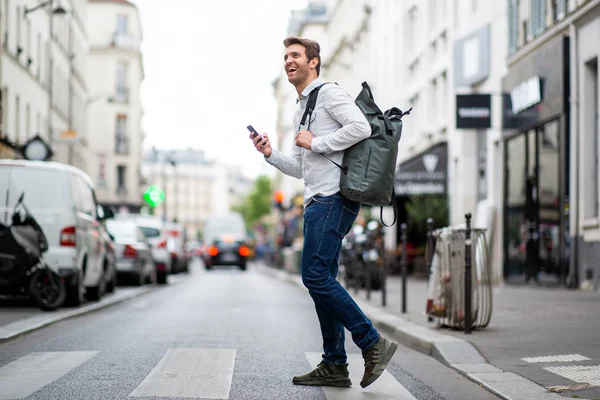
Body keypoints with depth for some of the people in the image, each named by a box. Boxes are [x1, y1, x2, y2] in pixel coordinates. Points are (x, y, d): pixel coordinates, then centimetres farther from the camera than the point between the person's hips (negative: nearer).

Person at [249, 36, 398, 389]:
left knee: (316, 276, -16)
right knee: (321, 281, 7)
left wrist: (315, 143, -14)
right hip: (316, 202, 10)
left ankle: (373, 343, -11)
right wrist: (271, 154, 13)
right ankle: (335, 366, 9)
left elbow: (361, 127, -20)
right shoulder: (301, 110, 25)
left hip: (334, 198, -10)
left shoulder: (329, 93, -3)